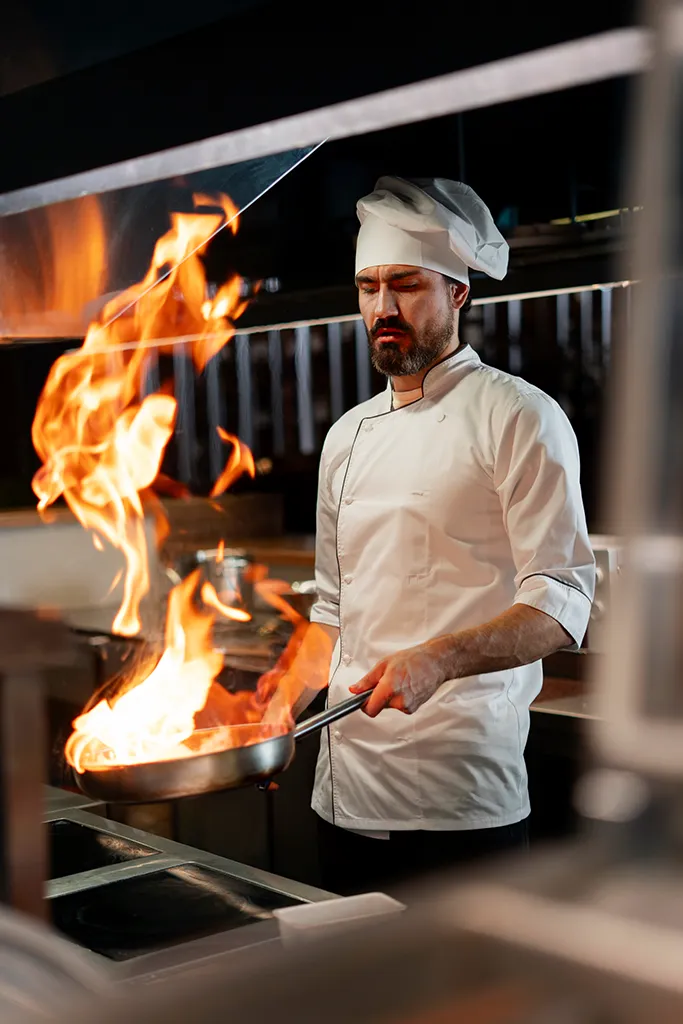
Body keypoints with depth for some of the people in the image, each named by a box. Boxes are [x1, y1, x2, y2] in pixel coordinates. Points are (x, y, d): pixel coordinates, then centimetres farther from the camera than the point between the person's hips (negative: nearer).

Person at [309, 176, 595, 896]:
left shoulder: (519, 417, -6)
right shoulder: (348, 436, 14)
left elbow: (561, 606, -13)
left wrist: (437, 660, -28)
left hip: (463, 791, -6)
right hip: (348, 787, 6)